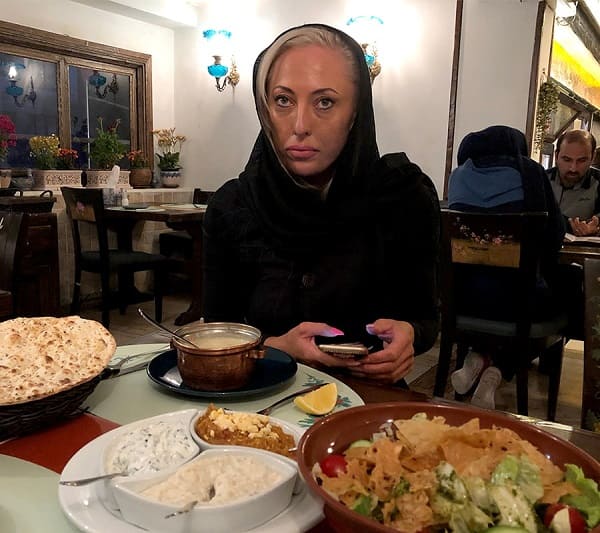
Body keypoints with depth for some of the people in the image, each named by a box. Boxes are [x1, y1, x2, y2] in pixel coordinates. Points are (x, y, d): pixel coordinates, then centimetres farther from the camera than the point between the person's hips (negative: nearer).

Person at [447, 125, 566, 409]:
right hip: (517, 293, -3)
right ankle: (498, 368, 4)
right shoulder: (529, 171, 4)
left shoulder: (459, 175, 11)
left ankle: (480, 357, 10)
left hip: (462, 295, 4)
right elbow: (555, 233, 8)